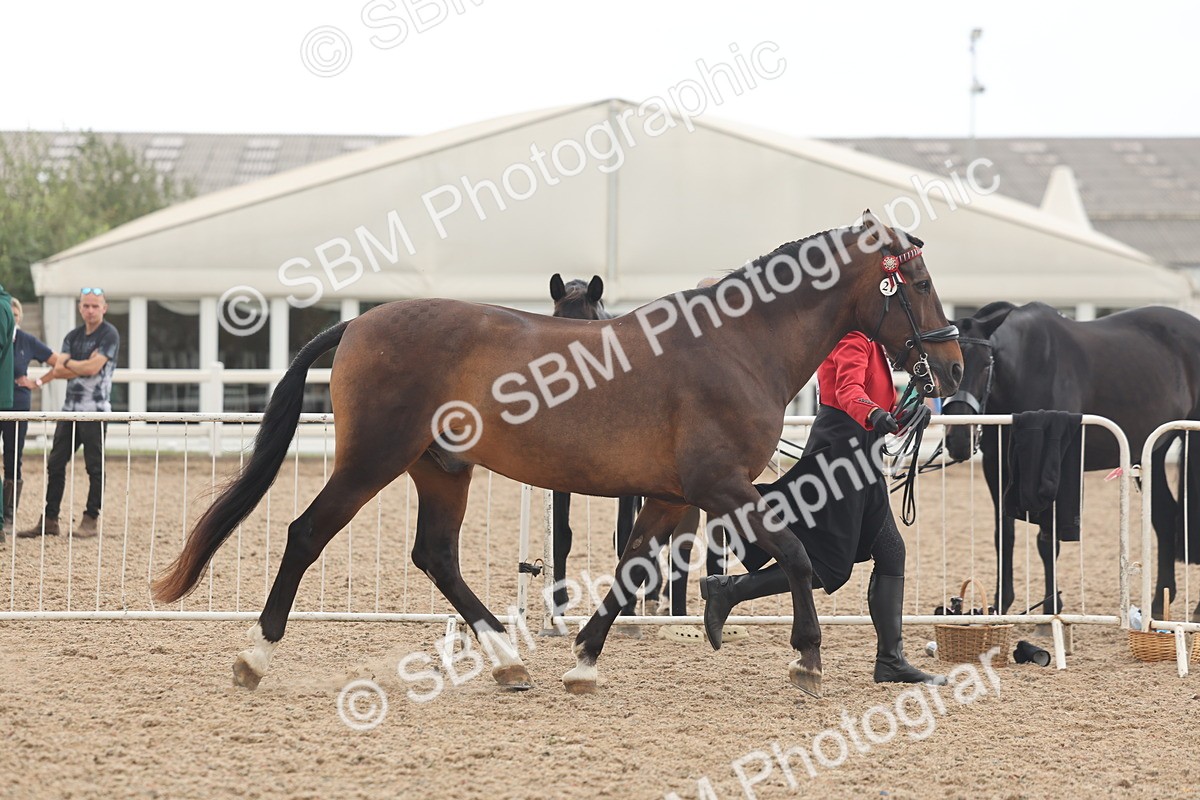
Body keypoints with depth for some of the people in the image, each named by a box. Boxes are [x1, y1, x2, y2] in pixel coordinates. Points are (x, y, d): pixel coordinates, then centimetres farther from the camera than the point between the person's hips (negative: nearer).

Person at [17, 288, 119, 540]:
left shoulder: (109, 335, -4)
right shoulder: (73, 336, 16)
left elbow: (93, 368, -14)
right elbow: (58, 370, 5)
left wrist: (68, 364, -1)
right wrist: (83, 366, -10)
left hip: (95, 409, -7)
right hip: (70, 407, 7)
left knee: (94, 466, -3)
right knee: (55, 463, 4)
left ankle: (91, 519, 4)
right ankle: (49, 520, 7)